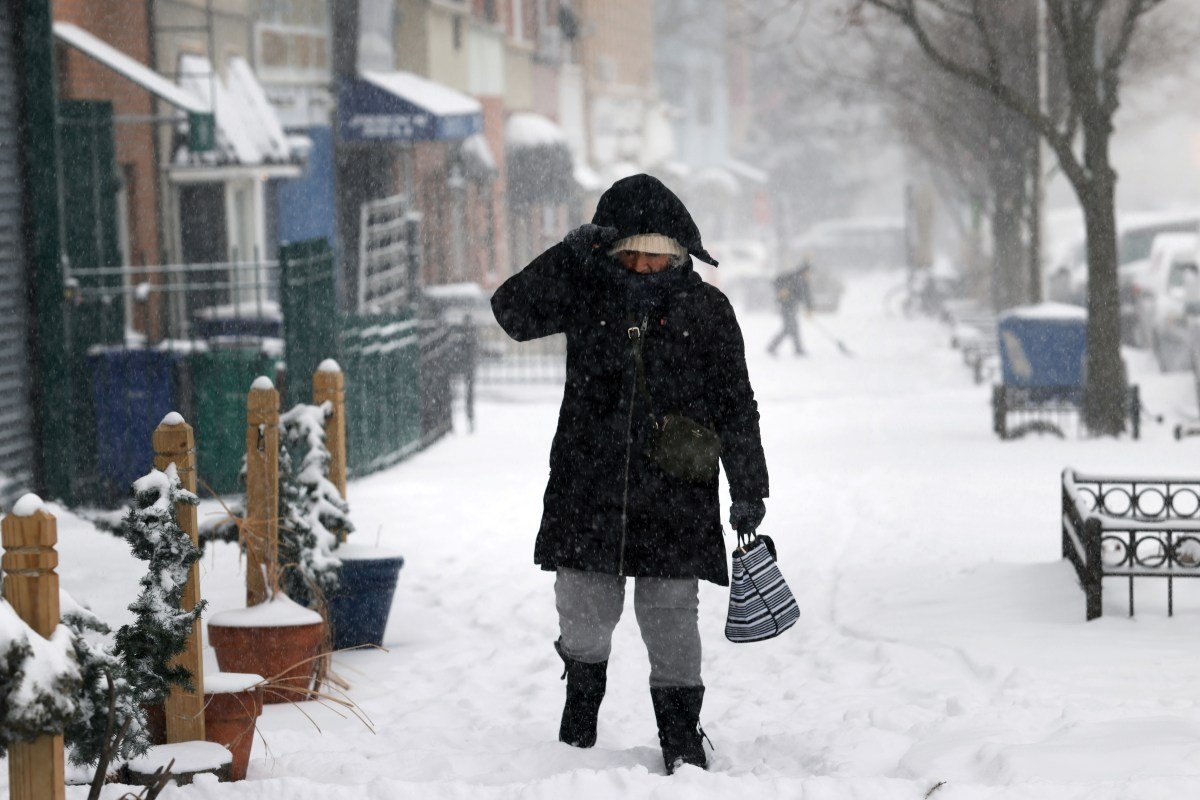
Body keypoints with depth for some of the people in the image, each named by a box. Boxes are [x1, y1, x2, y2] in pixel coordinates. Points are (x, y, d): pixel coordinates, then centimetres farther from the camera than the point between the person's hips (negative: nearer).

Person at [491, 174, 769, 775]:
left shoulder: (705, 309, 1)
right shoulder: (586, 293, 3)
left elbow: (735, 407, 5)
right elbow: (512, 312, -10)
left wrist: (748, 489, 1)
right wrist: (570, 255, -20)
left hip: (675, 503, -1)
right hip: (587, 495, 1)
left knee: (672, 624, 0)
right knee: (585, 622, 8)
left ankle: (682, 742, 14)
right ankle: (578, 726, 32)